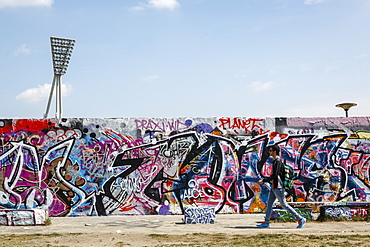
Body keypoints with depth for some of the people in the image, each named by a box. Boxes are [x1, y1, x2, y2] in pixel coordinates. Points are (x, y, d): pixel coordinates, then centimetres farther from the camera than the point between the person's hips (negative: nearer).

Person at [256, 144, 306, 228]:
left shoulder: (277, 161, -17)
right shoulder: (275, 161, 13)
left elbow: (274, 175, -24)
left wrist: (263, 180, -22)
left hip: (278, 187, -10)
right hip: (273, 187, 10)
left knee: (284, 205, -3)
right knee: (269, 203, 8)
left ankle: (301, 219, 5)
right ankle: (266, 222, 11)